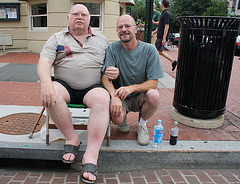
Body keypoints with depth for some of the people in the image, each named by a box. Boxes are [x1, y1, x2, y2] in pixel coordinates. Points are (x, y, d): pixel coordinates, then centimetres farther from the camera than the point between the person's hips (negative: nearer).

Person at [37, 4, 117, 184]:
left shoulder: (101, 40, 19)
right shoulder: (56, 38, 13)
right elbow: (44, 62, -2)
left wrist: (114, 72, -8)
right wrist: (46, 83, -23)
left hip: (93, 87, 0)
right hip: (65, 86, 1)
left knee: (102, 98, -34)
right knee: (50, 95, -33)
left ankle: (91, 156, -36)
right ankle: (72, 138, -15)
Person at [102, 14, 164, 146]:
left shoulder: (149, 50, -9)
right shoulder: (112, 49, -6)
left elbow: (153, 83, -13)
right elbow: (105, 77, -14)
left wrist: (131, 88, -31)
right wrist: (114, 95, -34)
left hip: (140, 96, 1)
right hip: (120, 97, 0)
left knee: (154, 95, -32)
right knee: (117, 119, -30)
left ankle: (142, 124, 0)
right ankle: (124, 117, 12)